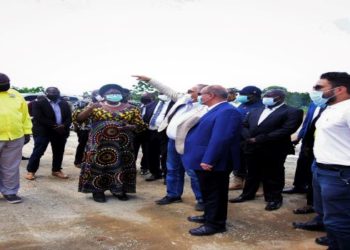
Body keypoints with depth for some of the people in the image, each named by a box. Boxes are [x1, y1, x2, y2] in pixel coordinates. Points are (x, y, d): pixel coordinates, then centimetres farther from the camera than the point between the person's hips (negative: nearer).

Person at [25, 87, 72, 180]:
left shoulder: (65, 104, 13)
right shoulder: (38, 103, -2)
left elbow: (69, 117, 6)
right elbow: (39, 118, -13)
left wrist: (63, 126, -14)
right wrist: (54, 126, -19)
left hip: (61, 132, 4)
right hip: (43, 132, -4)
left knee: (59, 152, 9)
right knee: (38, 152, -3)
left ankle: (56, 170, 23)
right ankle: (31, 171, 8)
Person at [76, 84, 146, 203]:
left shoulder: (131, 108, 4)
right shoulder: (95, 106, 2)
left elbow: (140, 125, 4)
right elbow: (79, 118, -4)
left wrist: (130, 127, -15)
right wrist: (90, 108, -20)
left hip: (122, 144, 1)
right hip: (99, 143, -1)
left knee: (121, 165, 3)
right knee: (97, 165, -1)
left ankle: (119, 189, 17)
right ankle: (97, 191, 10)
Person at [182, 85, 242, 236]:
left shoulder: (227, 112, -21)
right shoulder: (215, 110, 14)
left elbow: (221, 139, -29)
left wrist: (208, 160, -30)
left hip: (212, 163, -10)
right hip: (205, 161, 10)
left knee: (214, 193, 2)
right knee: (208, 192, 21)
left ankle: (215, 224, 14)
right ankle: (209, 216, 35)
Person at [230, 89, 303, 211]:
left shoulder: (292, 112, -7)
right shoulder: (255, 112, 15)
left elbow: (286, 130, -18)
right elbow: (244, 126, 14)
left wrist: (260, 139, -19)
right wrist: (249, 137, -10)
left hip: (273, 150, -6)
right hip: (252, 148, 6)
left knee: (272, 176, 7)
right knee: (252, 173, 17)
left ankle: (274, 198, 23)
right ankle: (247, 194, 32)